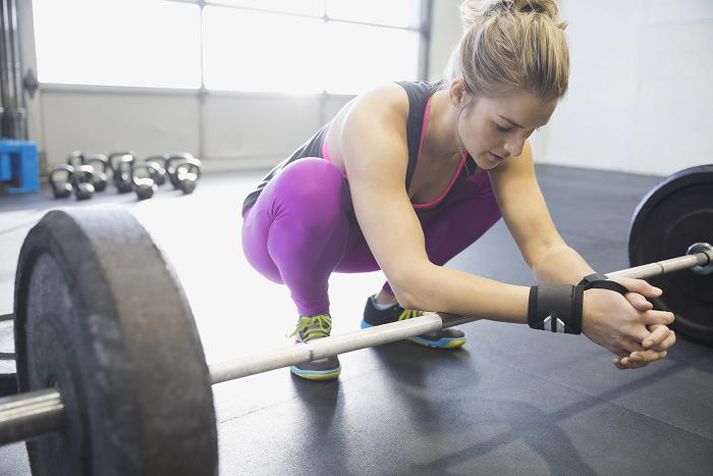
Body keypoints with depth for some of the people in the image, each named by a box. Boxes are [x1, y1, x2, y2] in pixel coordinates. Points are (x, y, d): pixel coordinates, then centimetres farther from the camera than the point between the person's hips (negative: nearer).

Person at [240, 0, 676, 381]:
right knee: (312, 186, -40)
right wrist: (575, 310, -52)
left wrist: (605, 293, -45)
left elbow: (545, 246, -24)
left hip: (355, 239, 5)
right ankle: (312, 318, -9)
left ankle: (389, 305, 5)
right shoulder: (379, 121, -39)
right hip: (285, 226, -5)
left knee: (493, 184, -10)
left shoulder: (499, 133, -19)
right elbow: (411, 279, -47)